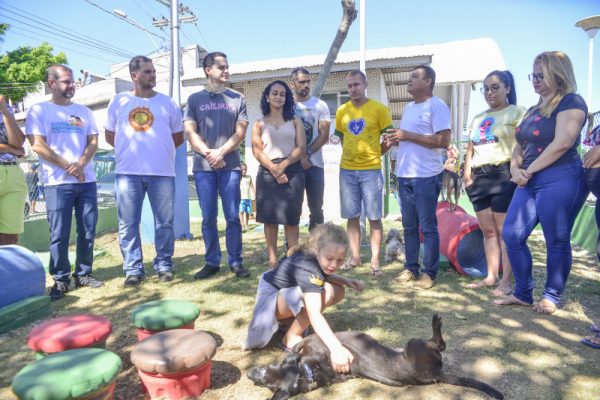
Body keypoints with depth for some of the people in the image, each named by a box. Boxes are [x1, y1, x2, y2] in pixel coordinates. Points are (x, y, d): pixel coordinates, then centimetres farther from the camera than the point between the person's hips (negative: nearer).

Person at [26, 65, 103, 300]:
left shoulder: (83, 111, 16)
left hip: (87, 181, 4)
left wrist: (81, 164, -11)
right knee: (59, 234, -2)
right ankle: (61, 279, 8)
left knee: (88, 231, 5)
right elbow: (37, 145, -6)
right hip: (57, 182, -4)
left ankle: (83, 274, 16)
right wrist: (68, 166, -12)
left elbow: (93, 141, 8)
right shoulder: (39, 110, 4)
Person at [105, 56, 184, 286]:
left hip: (162, 171, 0)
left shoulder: (167, 102, 10)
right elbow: (109, 135, 17)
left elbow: (178, 136, 16)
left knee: (164, 222, 3)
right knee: (128, 223, 1)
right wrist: (128, 151, 14)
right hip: (127, 172, 0)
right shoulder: (119, 101, 10)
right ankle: (133, 269, 11)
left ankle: (164, 265, 15)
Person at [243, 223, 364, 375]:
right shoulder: (307, 268, -35)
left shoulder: (315, 257, -11)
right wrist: (336, 348, -54)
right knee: (324, 292, -32)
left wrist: (346, 281, -4)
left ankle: (288, 319, 6)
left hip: (287, 293, 9)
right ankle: (291, 338, -14)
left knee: (338, 291, -2)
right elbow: (314, 314, -45)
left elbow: (325, 275, 13)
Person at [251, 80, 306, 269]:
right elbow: (256, 150, 1)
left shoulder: (295, 121, 13)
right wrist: (272, 168, -13)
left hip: (292, 171, 0)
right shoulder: (260, 123, 13)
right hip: (267, 173, 0)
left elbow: (301, 148, 1)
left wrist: (283, 165, -12)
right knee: (270, 217, 0)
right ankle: (272, 260, 7)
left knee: (291, 218, -3)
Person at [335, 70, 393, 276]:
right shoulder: (341, 111, 7)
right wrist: (352, 154, 10)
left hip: (371, 170, -3)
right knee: (352, 216, 9)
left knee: (374, 217, 1)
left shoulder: (379, 109, -4)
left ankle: (375, 260, 10)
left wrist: (372, 154, 3)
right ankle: (355, 256, 20)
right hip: (347, 170, 4)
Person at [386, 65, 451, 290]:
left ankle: (429, 273, 9)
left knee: (428, 227, -1)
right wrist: (396, 139, 4)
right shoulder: (408, 108, 18)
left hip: (426, 176, -8)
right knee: (409, 226, 12)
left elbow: (444, 141, -18)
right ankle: (411, 268, 22)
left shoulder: (437, 106, -8)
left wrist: (408, 135, -18)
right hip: (404, 175, 8)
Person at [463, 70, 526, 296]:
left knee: (505, 230, -5)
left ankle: (506, 280, 1)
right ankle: (491, 276, 15)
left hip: (504, 175, -6)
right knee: (488, 230, 8)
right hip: (479, 178, 6)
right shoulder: (478, 118, 22)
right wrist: (467, 175, 8)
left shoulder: (517, 112, 4)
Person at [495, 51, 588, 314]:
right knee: (511, 235, 2)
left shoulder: (571, 102, -5)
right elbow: (520, 144, 21)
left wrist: (529, 171, -12)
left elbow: (562, 143, -17)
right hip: (530, 182, 8)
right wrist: (515, 168, 0)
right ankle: (523, 293, 15)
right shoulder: (534, 110, 20)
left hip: (560, 180, -8)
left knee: (557, 241, 1)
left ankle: (551, 297, 16)